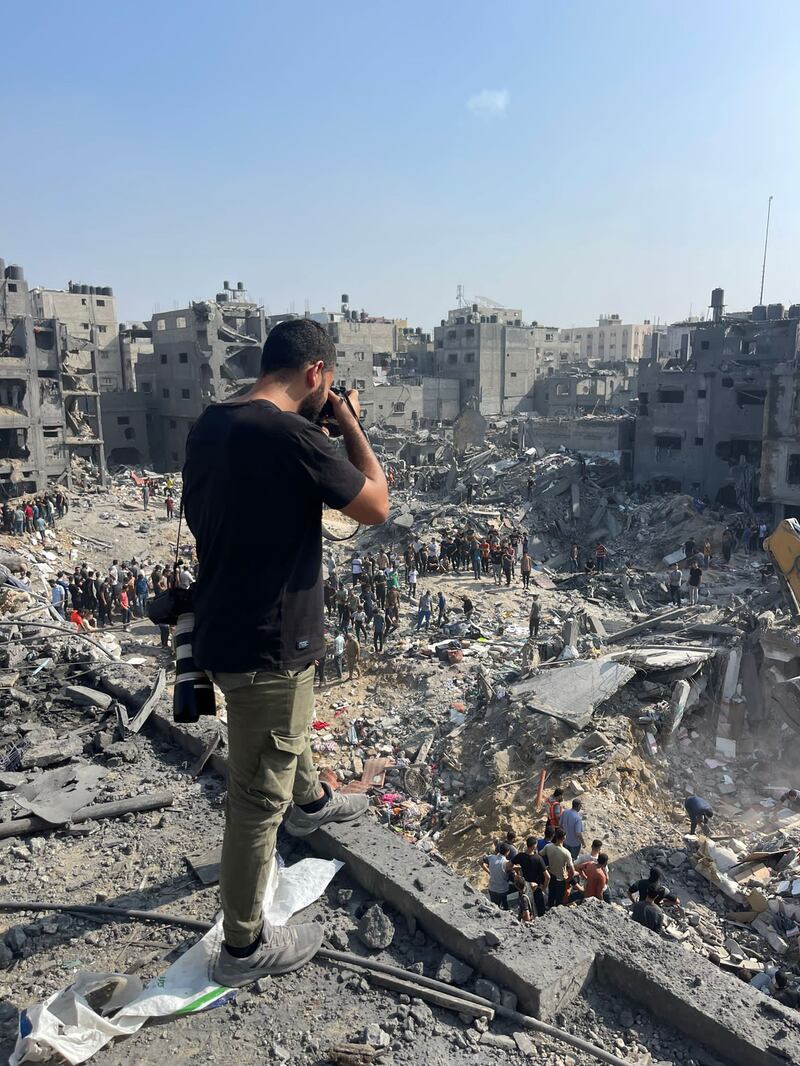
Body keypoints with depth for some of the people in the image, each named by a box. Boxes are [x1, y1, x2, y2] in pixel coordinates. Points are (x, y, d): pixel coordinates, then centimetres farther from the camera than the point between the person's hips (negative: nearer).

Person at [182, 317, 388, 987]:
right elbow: (376, 507, -15)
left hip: (224, 627, 10)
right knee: (258, 797, 6)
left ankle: (311, 801, 62)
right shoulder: (292, 434, -25)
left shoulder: (210, 424, 2)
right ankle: (243, 948, 25)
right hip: (267, 644, -9)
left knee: (292, 717, 35)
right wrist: (352, 425, -5)